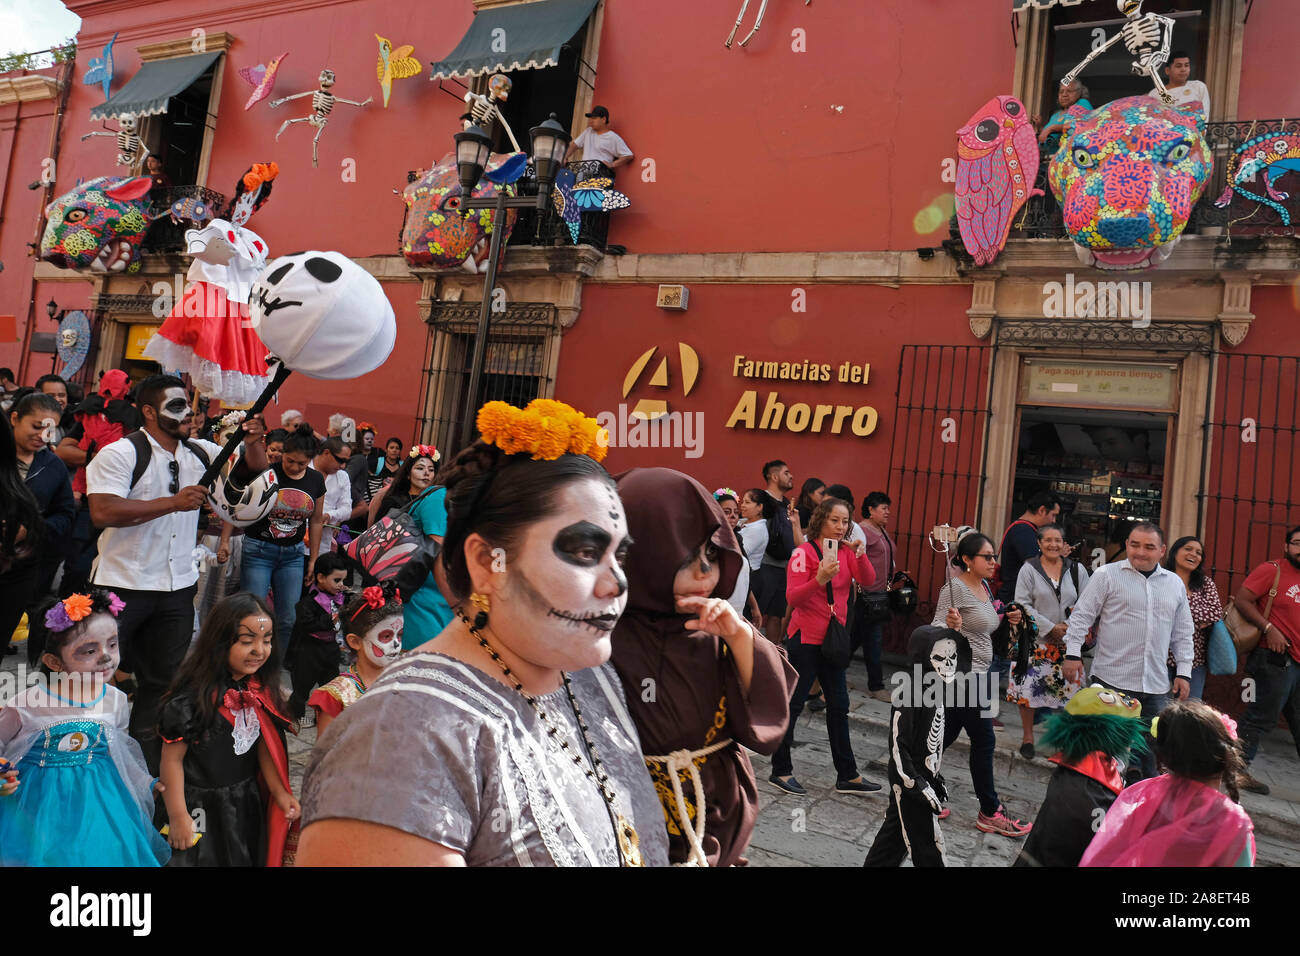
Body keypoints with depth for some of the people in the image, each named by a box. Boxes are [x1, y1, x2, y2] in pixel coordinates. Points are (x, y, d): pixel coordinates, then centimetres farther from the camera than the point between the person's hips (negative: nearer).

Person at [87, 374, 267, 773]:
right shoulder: (121, 453, -11)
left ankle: (144, 768, 27)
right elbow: (102, 512, -23)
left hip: (177, 588, 6)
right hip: (122, 586, -5)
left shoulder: (201, 453, 6)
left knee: (162, 681, 13)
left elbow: (256, 468, 13)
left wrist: (252, 441, -8)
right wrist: (172, 502, -25)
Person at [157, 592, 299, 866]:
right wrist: (178, 817, -14)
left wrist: (280, 792, 0)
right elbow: (172, 759, -17)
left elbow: (263, 746, 5)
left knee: (246, 858, 19)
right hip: (200, 809, -6)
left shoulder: (260, 691, -4)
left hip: (247, 804, 6)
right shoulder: (192, 697, -23)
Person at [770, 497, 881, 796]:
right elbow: (792, 597, -19)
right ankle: (780, 771, 14)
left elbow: (867, 580, -7)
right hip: (805, 638, -7)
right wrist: (820, 579, -33)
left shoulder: (846, 552, 7)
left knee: (839, 706, 12)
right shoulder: (804, 552, -12)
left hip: (833, 637, 7)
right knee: (793, 705, 1)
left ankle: (847, 776, 21)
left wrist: (861, 556, -24)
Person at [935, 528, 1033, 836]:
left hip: (979, 673, 9)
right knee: (983, 740, -2)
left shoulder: (984, 586, 10)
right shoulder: (954, 588, -17)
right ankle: (990, 812, 10)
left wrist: (1004, 620, 6)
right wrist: (950, 625, -41)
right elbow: (937, 628, -20)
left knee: (946, 735, 13)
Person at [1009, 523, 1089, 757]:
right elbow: (1023, 604, -6)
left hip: (1067, 641, 2)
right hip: (1035, 641, -2)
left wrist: (1072, 626, -11)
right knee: (1028, 689, 0)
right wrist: (1051, 628, -12)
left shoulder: (1077, 569, 6)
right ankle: (1027, 737, 15)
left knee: (1066, 689, 2)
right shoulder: (1029, 569, -1)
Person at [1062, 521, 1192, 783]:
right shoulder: (1107, 575, 0)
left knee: (1148, 752, 9)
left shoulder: (1175, 584, 13)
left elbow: (1183, 633, 19)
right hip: (1112, 681, -4)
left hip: (1156, 685, 4)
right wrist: (1073, 654, -8)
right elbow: (1082, 616, -1)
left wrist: (1184, 672, 12)